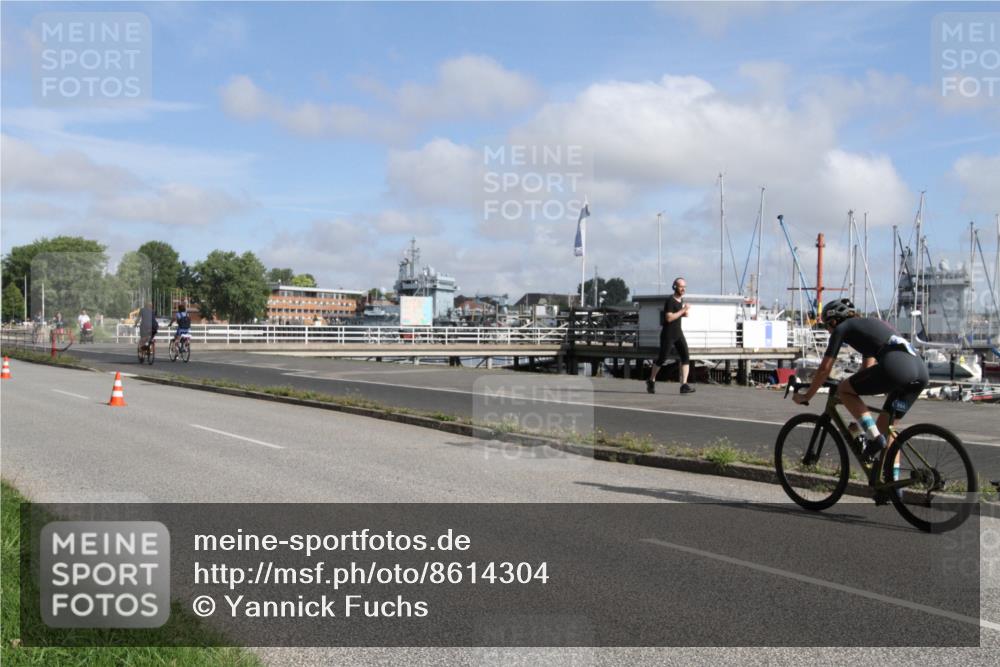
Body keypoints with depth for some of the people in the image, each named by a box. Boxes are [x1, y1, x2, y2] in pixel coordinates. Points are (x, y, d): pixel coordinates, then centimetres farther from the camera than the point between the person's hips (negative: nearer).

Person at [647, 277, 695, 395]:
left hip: (678, 333, 7)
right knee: (662, 358, 3)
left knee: (686, 357, -9)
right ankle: (651, 381, 24)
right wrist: (683, 310, -22)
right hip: (668, 334, -7)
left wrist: (685, 312, 3)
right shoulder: (670, 300, -14)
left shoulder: (681, 299, 10)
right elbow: (669, 318, -24)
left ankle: (684, 385, -13)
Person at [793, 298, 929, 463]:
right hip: (921, 370, 8)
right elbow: (867, 367, 43)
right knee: (885, 426, 19)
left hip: (896, 367, -8)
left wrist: (806, 396, 25)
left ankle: (874, 438, -1)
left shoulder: (841, 328, 13)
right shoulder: (868, 325, 36)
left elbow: (824, 369, 12)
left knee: (843, 389, 10)